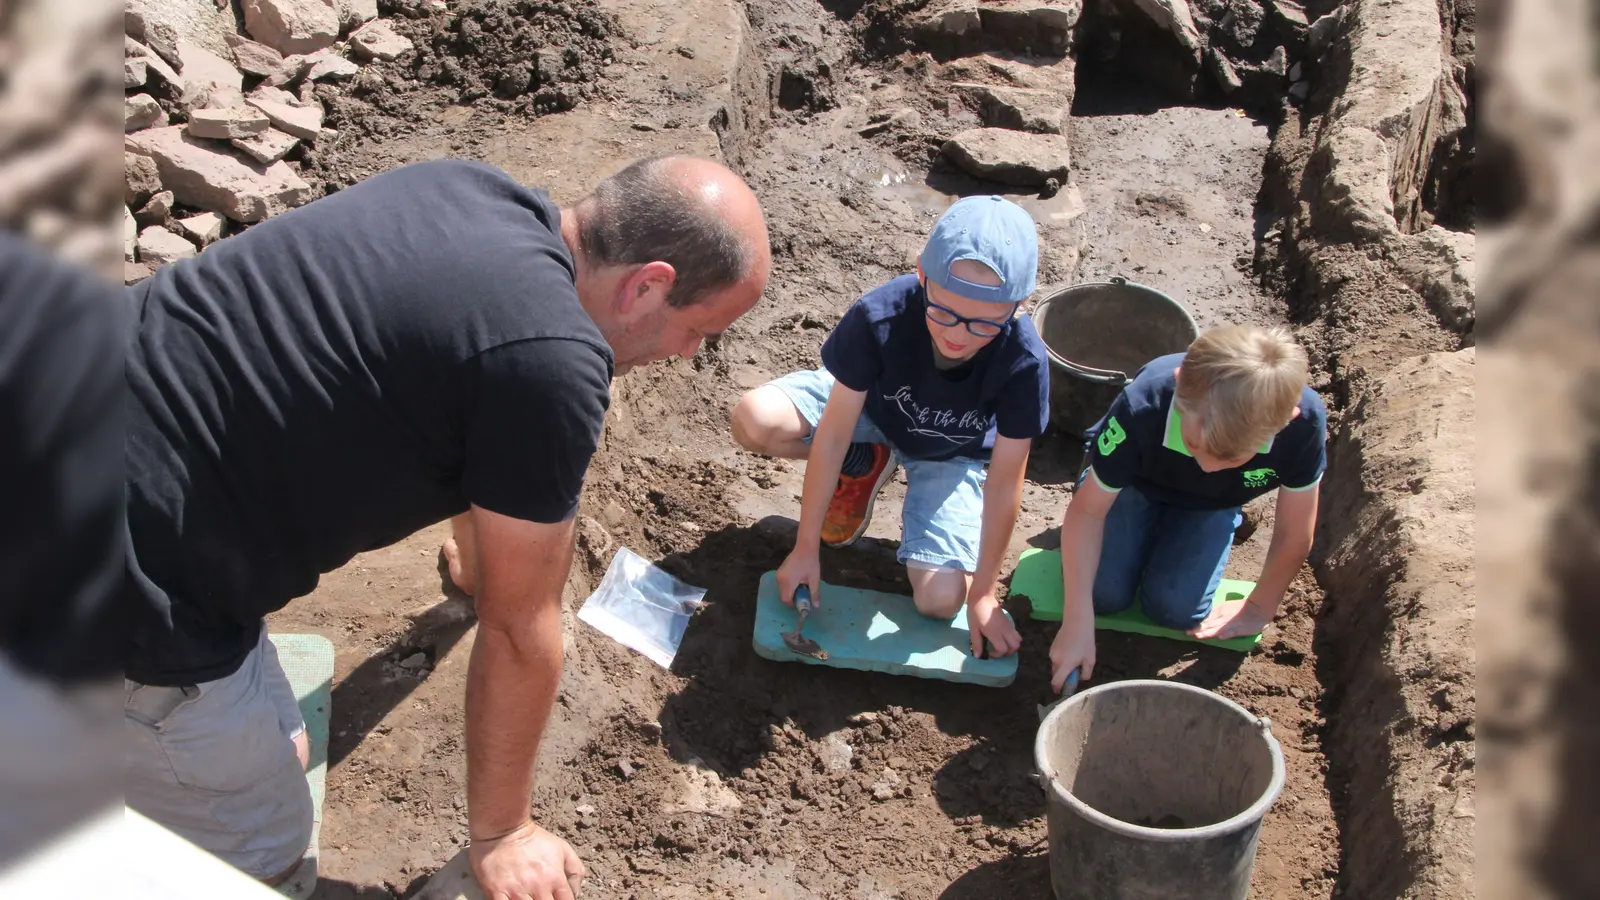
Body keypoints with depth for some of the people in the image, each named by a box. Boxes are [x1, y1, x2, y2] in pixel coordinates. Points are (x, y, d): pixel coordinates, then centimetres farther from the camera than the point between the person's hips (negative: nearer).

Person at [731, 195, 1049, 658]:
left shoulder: (1023, 362, -37)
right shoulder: (879, 316, -37)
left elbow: (1004, 484, -25)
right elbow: (831, 435, -28)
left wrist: (982, 594, -17)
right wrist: (805, 549, -22)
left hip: (952, 455, 0)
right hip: (872, 408, 1)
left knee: (940, 600, -17)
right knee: (754, 420, -27)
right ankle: (866, 462, 4)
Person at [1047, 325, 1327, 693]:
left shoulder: (1304, 423, -40)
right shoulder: (1142, 409, -42)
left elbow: (1293, 536, -21)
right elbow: (1087, 510, -27)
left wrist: (1259, 610, -7)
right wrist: (1077, 625, -30)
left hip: (1214, 502, 1)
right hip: (1137, 480, -1)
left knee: (1174, 608, -11)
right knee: (1105, 594, -13)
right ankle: (1147, 530, 19)